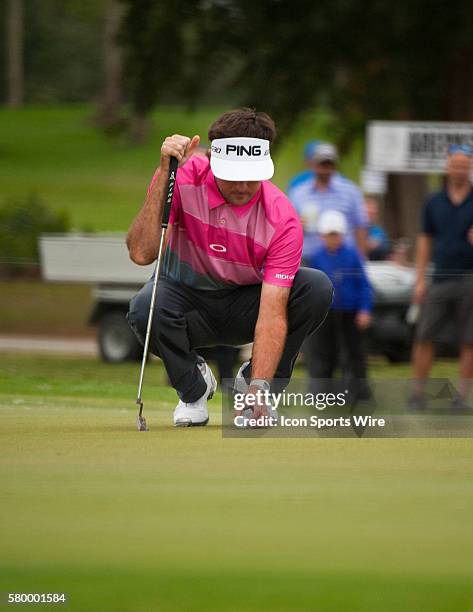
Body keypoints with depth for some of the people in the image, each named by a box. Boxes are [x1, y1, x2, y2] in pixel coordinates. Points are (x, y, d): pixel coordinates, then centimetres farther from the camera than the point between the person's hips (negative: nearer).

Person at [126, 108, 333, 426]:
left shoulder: (282, 217, -25)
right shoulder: (185, 179, -22)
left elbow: (272, 313, -30)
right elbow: (141, 253, -33)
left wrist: (258, 388, -43)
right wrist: (165, 172, -38)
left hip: (244, 310, 1)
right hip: (188, 300, 0)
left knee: (317, 288, -27)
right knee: (145, 307, -36)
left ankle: (252, 381, -3)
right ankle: (193, 386, -3)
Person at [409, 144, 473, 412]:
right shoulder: (434, 203, 10)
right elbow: (425, 241, 12)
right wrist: (420, 279, 6)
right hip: (440, 279, 2)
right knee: (425, 336, -2)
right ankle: (418, 392, 5)